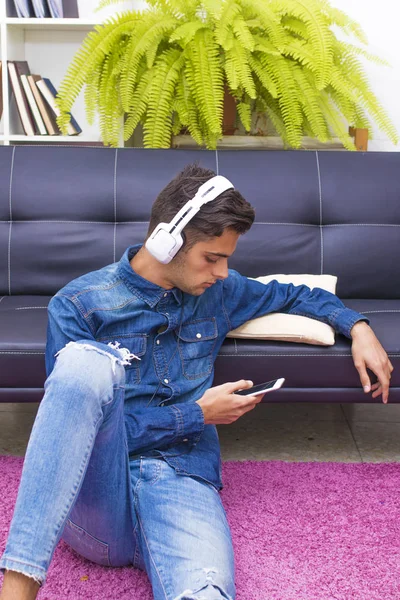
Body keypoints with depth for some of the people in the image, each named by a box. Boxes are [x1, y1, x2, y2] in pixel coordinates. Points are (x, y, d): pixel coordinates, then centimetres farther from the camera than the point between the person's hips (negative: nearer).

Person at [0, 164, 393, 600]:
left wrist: (357, 325, 15)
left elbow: (290, 295, 32)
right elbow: (72, 423, -5)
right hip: (96, 486, 0)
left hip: (182, 482, 1)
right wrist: (197, 415, -5)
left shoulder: (217, 291, 14)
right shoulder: (77, 304, 0)